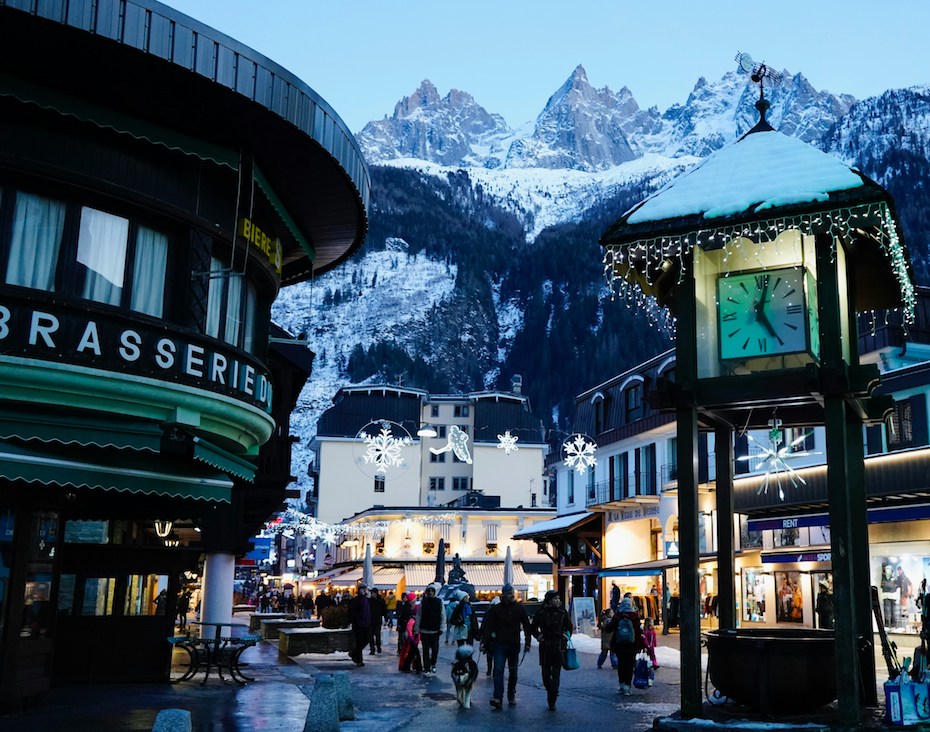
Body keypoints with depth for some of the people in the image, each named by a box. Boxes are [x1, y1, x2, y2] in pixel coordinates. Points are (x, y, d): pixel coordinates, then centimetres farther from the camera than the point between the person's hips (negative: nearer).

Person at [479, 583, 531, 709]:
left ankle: (511, 696, 26)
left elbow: (526, 626, 7)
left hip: (514, 645, 2)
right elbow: (488, 626, -2)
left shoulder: (520, 608, 2)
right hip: (500, 645, -2)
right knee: (498, 671, -12)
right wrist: (483, 641, -10)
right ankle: (498, 698, -18)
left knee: (513, 672, 12)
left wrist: (527, 643, 2)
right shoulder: (496, 609, -2)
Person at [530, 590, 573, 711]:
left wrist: (565, 639, 4)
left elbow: (569, 628, 16)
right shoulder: (541, 613, -1)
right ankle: (550, 693, 27)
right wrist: (540, 638, -1)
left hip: (559, 647, 0)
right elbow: (533, 628, 10)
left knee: (556, 674, -5)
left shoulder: (562, 613, 3)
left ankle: (552, 701, -3)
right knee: (546, 673, 4)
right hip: (545, 647, 0)